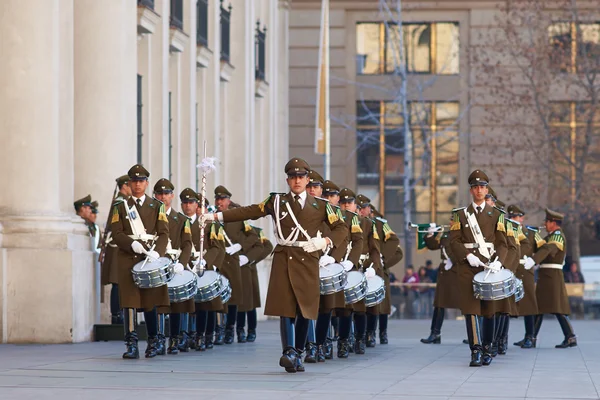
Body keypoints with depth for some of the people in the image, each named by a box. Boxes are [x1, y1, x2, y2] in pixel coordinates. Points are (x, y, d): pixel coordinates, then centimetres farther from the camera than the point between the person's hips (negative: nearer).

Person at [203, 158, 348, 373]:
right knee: (286, 308, -12)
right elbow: (249, 212, 12)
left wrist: (325, 242, -10)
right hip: (284, 259, -1)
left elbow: (341, 228, 10)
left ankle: (298, 355, 12)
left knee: (305, 311, 2)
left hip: (308, 261, 1)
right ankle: (289, 352, -21)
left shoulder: (320, 205, 10)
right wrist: (216, 216, 7)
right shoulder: (276, 201, 12)